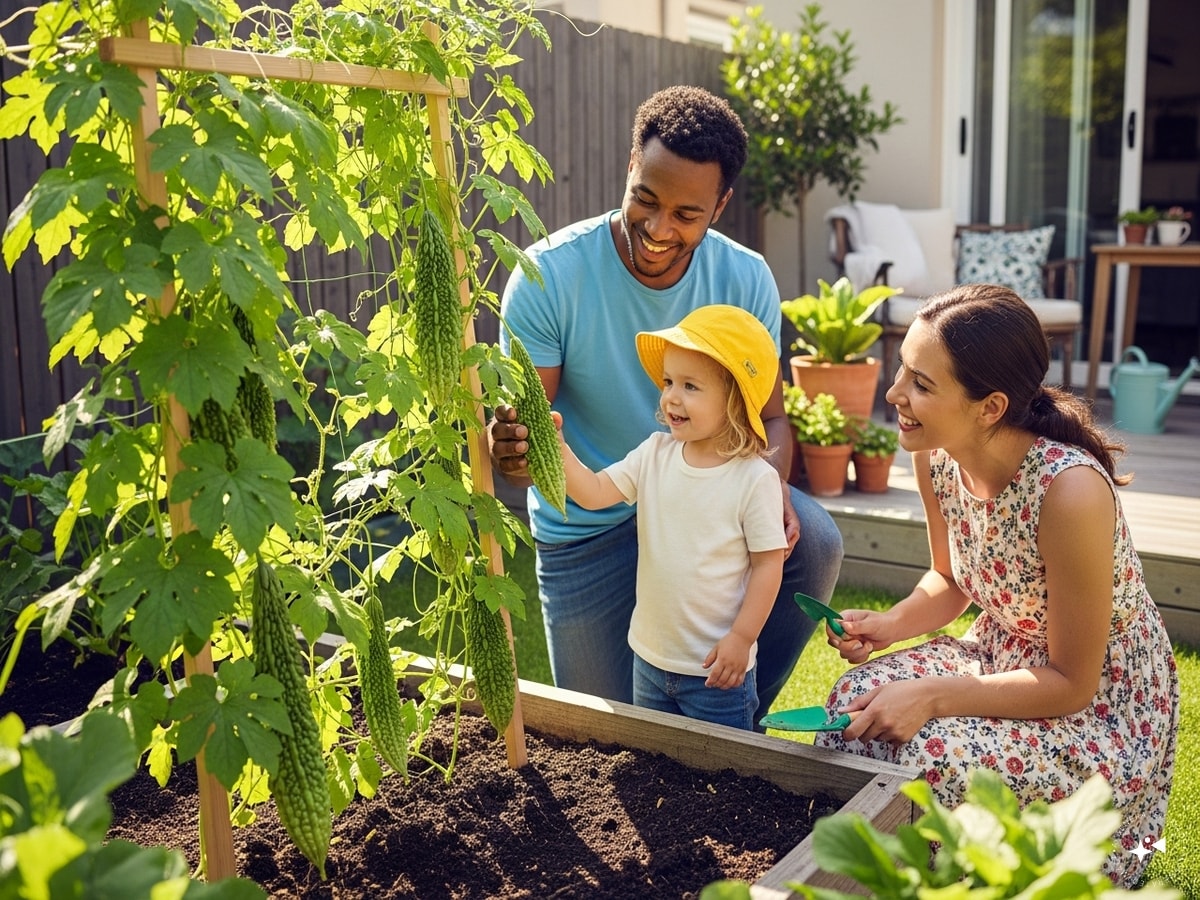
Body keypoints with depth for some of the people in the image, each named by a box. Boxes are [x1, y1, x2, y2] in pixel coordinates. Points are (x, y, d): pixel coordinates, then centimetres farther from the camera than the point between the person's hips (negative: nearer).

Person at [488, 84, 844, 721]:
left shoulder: (745, 279, -11)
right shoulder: (548, 276, -21)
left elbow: (768, 415, -4)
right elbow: (522, 425, -20)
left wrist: (772, 483, -27)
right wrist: (510, 452, -46)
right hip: (588, 526, -2)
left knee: (814, 543, -27)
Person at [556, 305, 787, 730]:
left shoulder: (754, 478, -17)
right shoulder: (654, 455, -2)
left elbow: (768, 565, -13)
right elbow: (593, 493, -8)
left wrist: (741, 639, -14)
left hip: (717, 665, -5)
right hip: (650, 656, 6)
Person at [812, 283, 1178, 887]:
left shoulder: (1068, 489, -33)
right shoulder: (936, 455, -11)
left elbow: (1072, 683, -23)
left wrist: (929, 697, -29)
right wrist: (889, 625, -12)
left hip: (1101, 703, -6)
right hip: (1001, 655, 7)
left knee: (938, 758, -29)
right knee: (859, 698, -17)